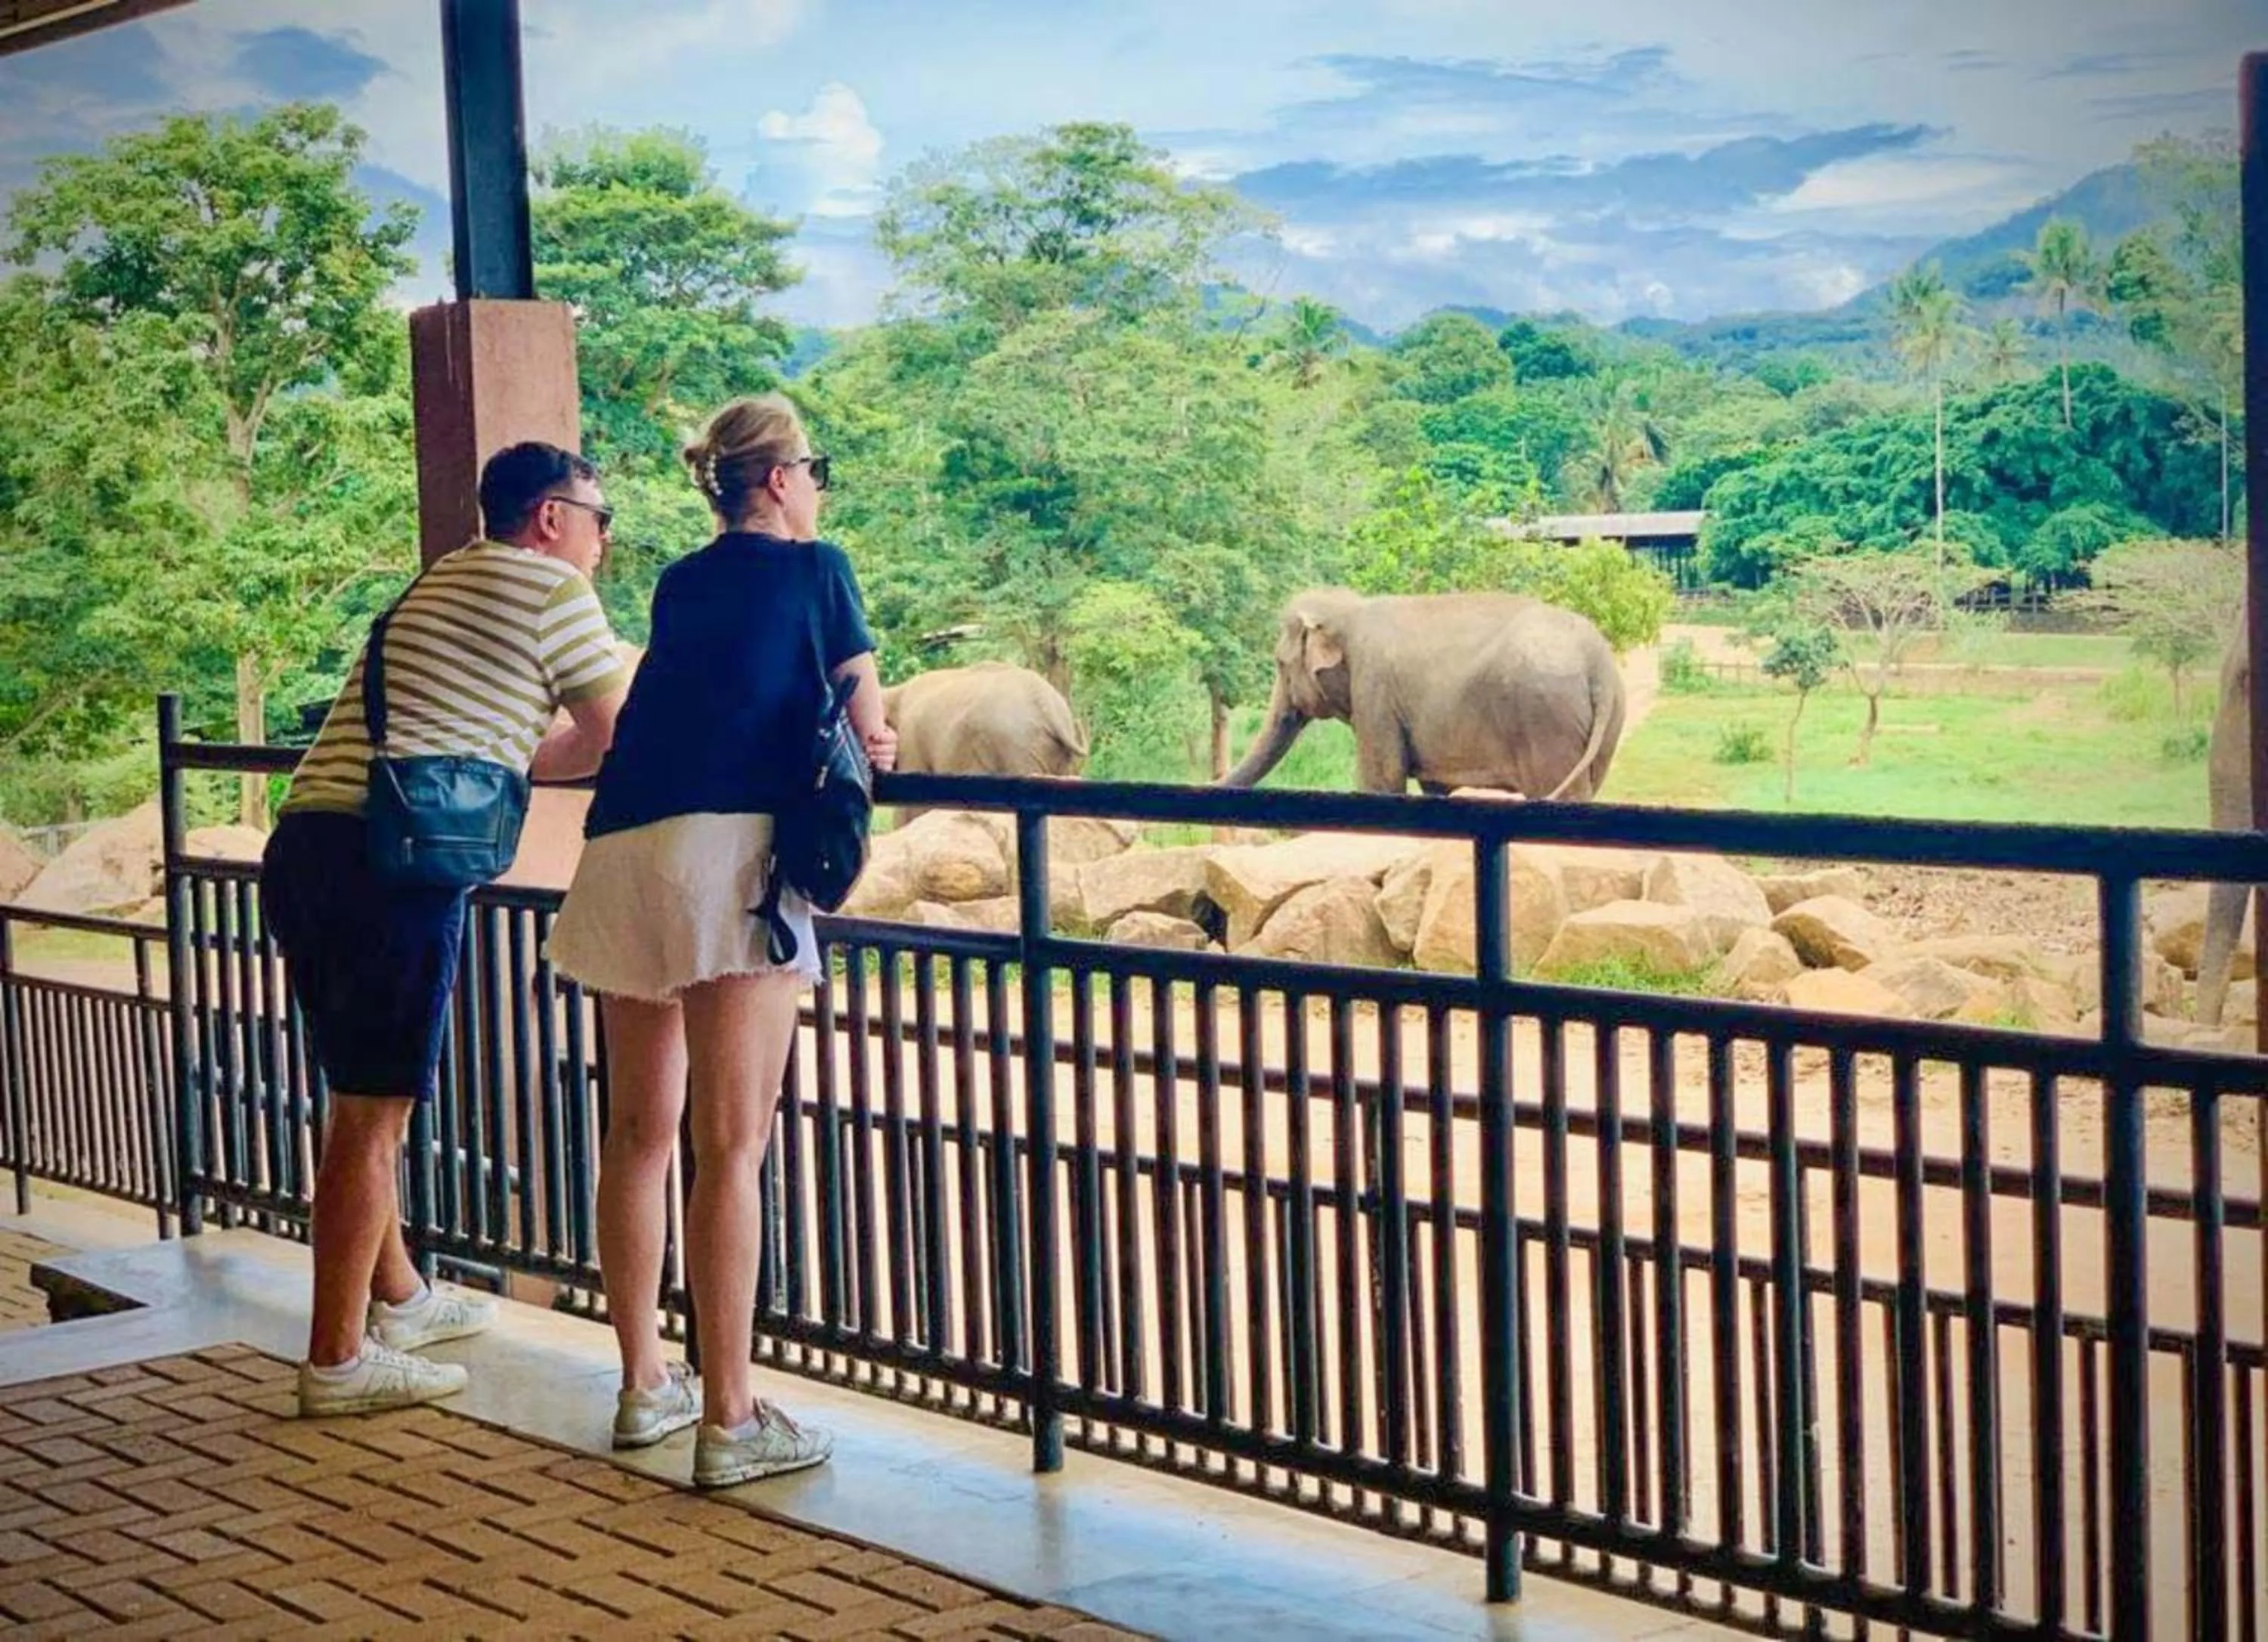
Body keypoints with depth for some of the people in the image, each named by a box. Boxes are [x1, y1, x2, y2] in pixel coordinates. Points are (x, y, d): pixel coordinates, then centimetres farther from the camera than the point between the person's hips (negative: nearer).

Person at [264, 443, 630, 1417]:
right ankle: (337, 1360, 4)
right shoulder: (552, 587, 1)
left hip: (304, 842, 9)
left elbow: (519, 756, 31)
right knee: (374, 1111, -2)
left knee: (365, 1098, 21)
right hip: (390, 860, -9)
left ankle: (397, 1299, 36)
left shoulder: (446, 583, 27)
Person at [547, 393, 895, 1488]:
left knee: (637, 1134, 13)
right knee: (730, 1145, -6)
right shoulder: (814, 568, 9)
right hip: (729, 853, -6)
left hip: (621, 852, 7)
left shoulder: (678, 586, 24)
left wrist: (825, 740, 38)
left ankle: (644, 1385, 23)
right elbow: (867, 725, 10)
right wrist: (866, 745, 32)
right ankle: (728, 1419, -5)